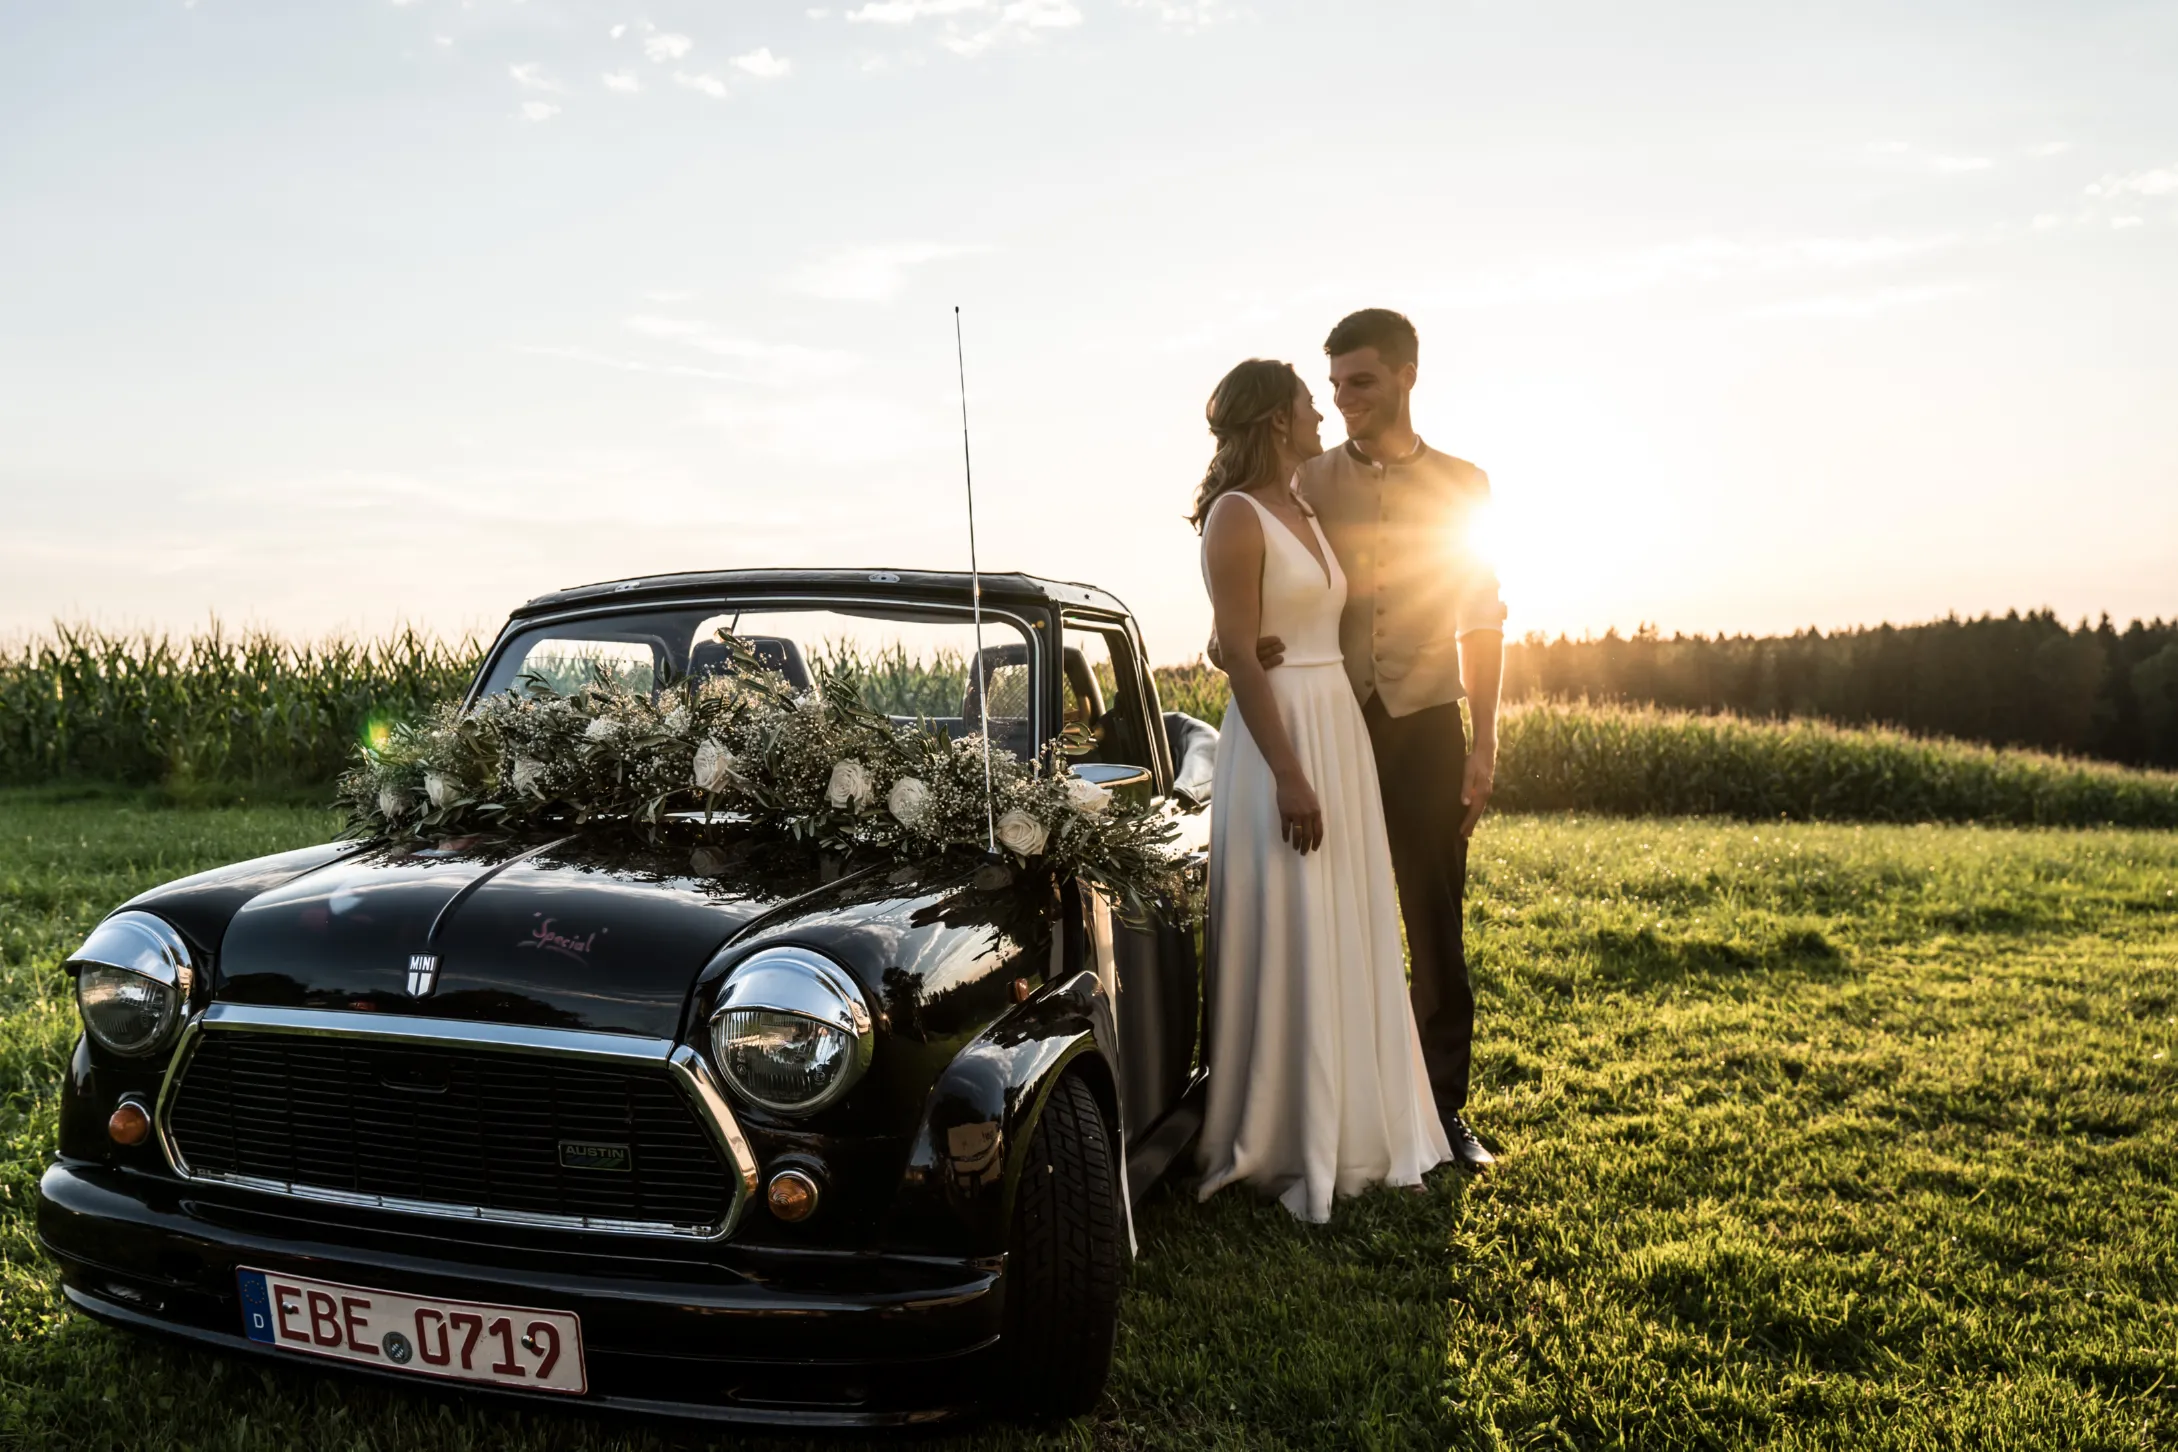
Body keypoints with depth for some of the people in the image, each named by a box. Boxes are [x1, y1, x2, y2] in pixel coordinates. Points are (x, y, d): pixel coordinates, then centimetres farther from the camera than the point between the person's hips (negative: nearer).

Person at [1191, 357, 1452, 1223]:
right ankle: (1285, 1150, 9)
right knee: (1288, 948, -3)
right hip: (1279, 738, -9)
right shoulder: (1237, 517, -11)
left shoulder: (1307, 513, 15)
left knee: (1351, 942, 12)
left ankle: (1352, 1134, 23)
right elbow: (1241, 658, -16)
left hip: (1342, 730, 9)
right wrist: (1290, 776, -21)